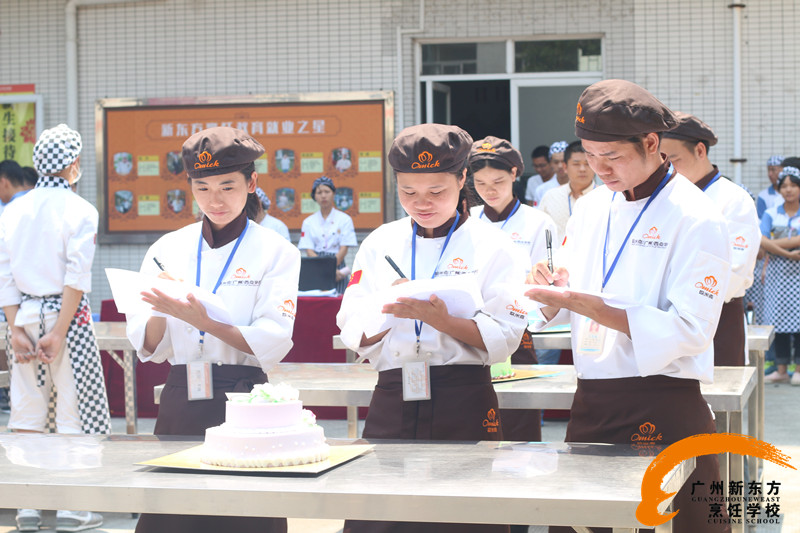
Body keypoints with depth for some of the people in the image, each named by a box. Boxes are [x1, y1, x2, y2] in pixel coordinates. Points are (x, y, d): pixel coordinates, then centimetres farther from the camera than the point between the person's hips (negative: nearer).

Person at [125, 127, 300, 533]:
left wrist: (199, 319, -22)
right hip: (180, 403, 3)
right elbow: (146, 347, 5)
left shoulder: (275, 252, -1)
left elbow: (271, 345, -12)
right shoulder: (168, 249, 7)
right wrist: (162, 311, -16)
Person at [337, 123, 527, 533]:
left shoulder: (492, 246, 0)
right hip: (391, 401, 3)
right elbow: (353, 334, 5)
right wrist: (387, 312, -16)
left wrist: (441, 320, -22)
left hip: (464, 405, -2)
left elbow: (504, 338, -8)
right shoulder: (380, 244, 9)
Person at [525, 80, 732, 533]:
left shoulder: (695, 218, -11)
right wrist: (552, 294, -10)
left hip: (665, 410, -6)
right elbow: (562, 310, 15)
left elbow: (690, 331, -18)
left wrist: (587, 306, -22)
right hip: (590, 405, 6)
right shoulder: (593, 208, 11)